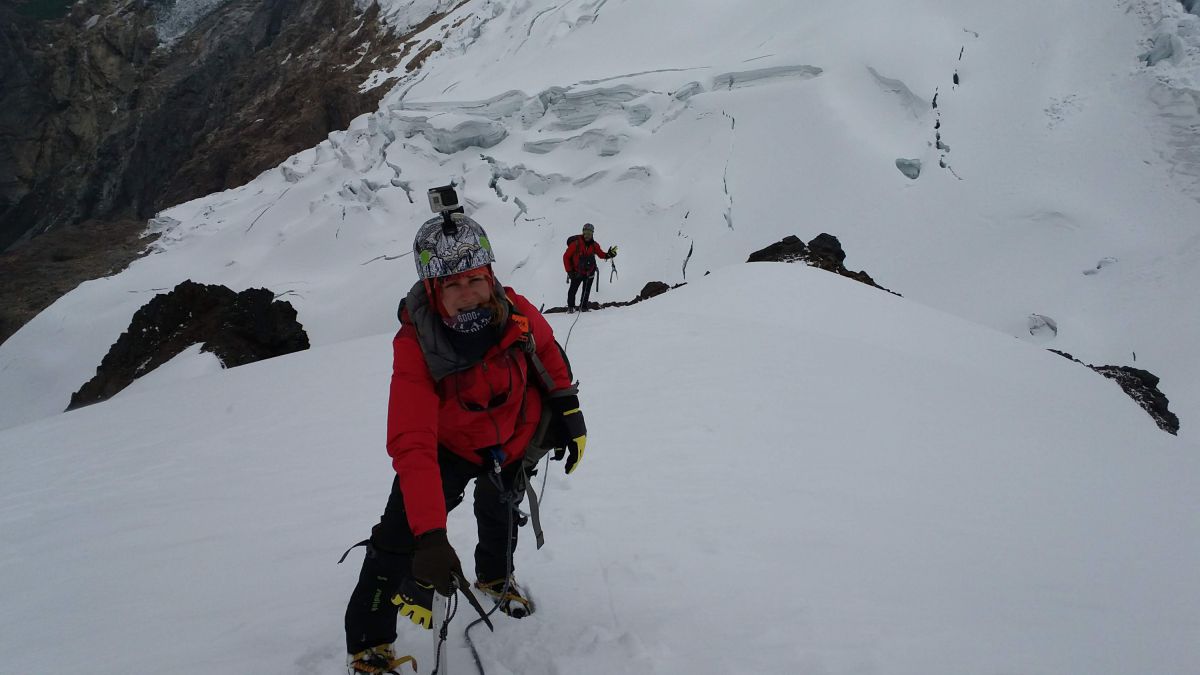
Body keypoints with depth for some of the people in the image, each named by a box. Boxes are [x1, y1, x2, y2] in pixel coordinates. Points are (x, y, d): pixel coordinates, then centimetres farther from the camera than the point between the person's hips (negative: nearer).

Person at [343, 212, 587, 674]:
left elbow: (547, 352, -3)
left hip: (513, 439, 3)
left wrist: (567, 411, -1)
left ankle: (495, 577, 58)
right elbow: (413, 445, -42)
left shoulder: (515, 312, -29)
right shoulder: (415, 346, -36)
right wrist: (430, 536, -50)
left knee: (499, 512, 25)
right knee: (399, 536, -14)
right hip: (449, 445, -3)